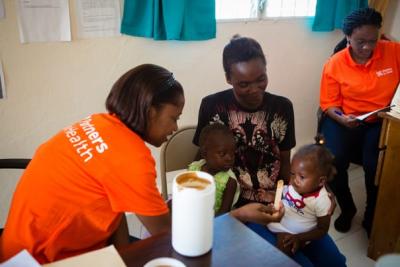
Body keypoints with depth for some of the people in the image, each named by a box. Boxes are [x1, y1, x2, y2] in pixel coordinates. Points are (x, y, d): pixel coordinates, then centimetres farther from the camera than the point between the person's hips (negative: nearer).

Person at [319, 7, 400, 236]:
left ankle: (372, 219, 7)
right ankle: (347, 208, 10)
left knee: (376, 166, -25)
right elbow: (329, 104, 0)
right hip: (347, 120, 0)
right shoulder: (335, 64, -4)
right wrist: (341, 119, -22)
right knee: (333, 162, -24)